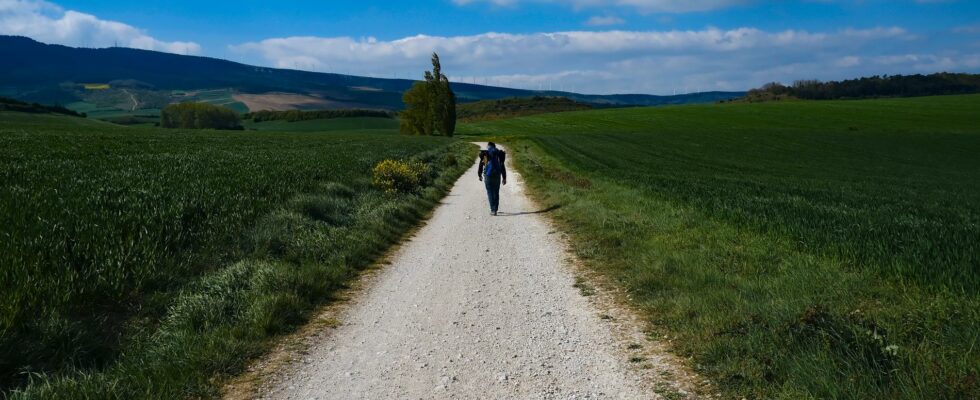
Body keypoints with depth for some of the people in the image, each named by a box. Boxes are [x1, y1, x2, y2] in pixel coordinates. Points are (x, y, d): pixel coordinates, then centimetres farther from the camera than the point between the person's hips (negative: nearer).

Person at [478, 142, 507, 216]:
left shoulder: (484, 154, 2)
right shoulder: (499, 154, 7)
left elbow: (481, 165, 6)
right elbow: (502, 166, 6)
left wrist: (479, 175, 20)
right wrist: (504, 178, 11)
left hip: (488, 175, -2)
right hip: (497, 175, 2)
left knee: (490, 193, 3)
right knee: (496, 193, 13)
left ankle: (493, 210, -7)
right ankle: (495, 210, 15)